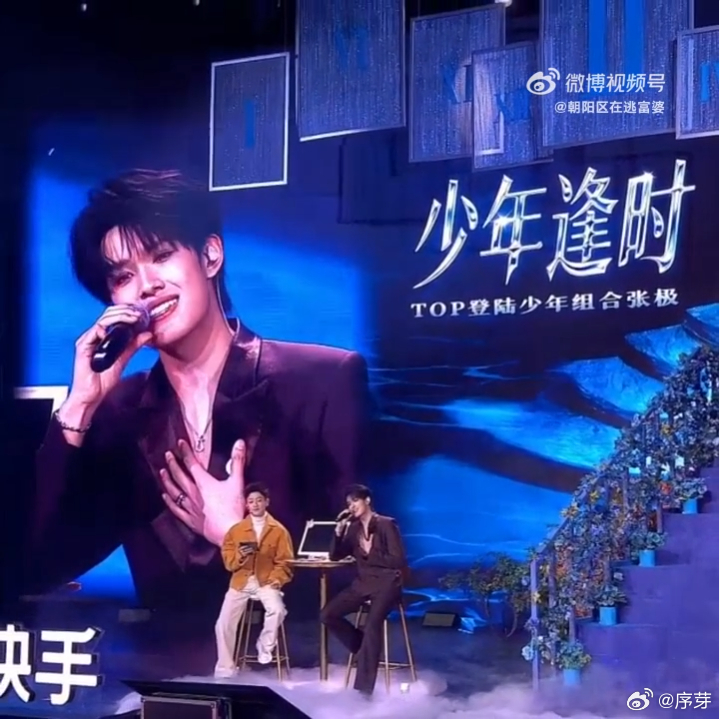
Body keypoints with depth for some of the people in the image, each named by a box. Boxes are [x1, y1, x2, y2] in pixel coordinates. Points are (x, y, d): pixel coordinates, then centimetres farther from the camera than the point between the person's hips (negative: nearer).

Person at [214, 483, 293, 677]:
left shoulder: (279, 531, 3)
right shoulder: (236, 530, 8)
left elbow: (284, 562, 0)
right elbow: (228, 561, 5)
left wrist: (275, 580, -16)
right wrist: (240, 555, -16)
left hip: (266, 582, -2)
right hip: (241, 582, 2)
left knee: (277, 610, -31)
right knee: (223, 623, -11)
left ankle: (265, 647, -4)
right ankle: (225, 669, 5)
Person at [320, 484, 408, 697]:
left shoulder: (386, 525, -8)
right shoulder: (353, 528, 10)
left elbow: (399, 561, -12)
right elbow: (335, 556, 10)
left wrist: (371, 552, -14)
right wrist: (338, 533, -5)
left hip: (387, 583, -7)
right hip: (363, 583, 7)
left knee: (372, 623, -31)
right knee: (327, 615, -8)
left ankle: (364, 687, -29)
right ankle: (364, 648, 9)